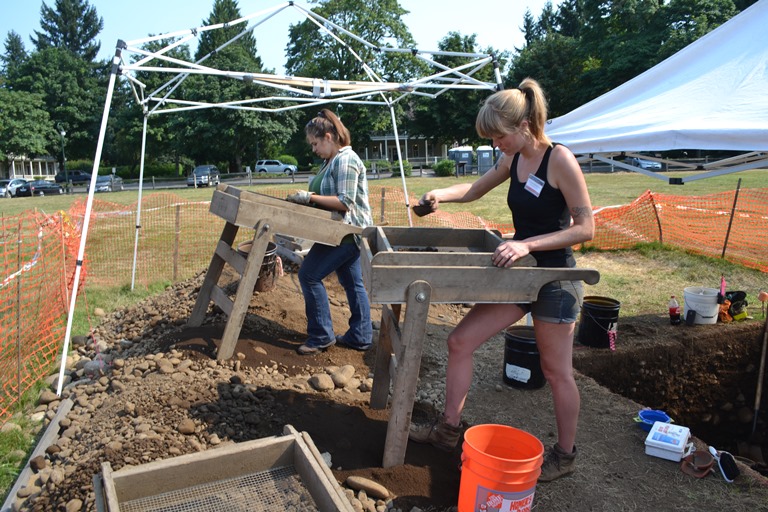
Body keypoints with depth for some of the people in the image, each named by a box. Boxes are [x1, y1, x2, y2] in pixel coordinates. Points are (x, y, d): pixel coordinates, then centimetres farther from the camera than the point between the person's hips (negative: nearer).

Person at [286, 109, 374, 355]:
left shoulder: (345, 160, -17)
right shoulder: (331, 161, 14)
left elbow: (345, 202, -24)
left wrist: (310, 197, -20)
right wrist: (305, 197, 2)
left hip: (347, 231, -10)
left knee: (309, 275, -8)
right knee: (352, 282, 13)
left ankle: (321, 336, 1)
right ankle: (360, 337, 22)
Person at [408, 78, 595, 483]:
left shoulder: (560, 160, -17)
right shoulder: (513, 160, 5)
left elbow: (585, 227, -17)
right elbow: (475, 190, 20)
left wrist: (528, 244, -26)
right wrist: (442, 195, -1)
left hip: (555, 278, -7)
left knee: (556, 370, 8)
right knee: (460, 342, 5)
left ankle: (565, 455, 30)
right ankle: (448, 429, 21)